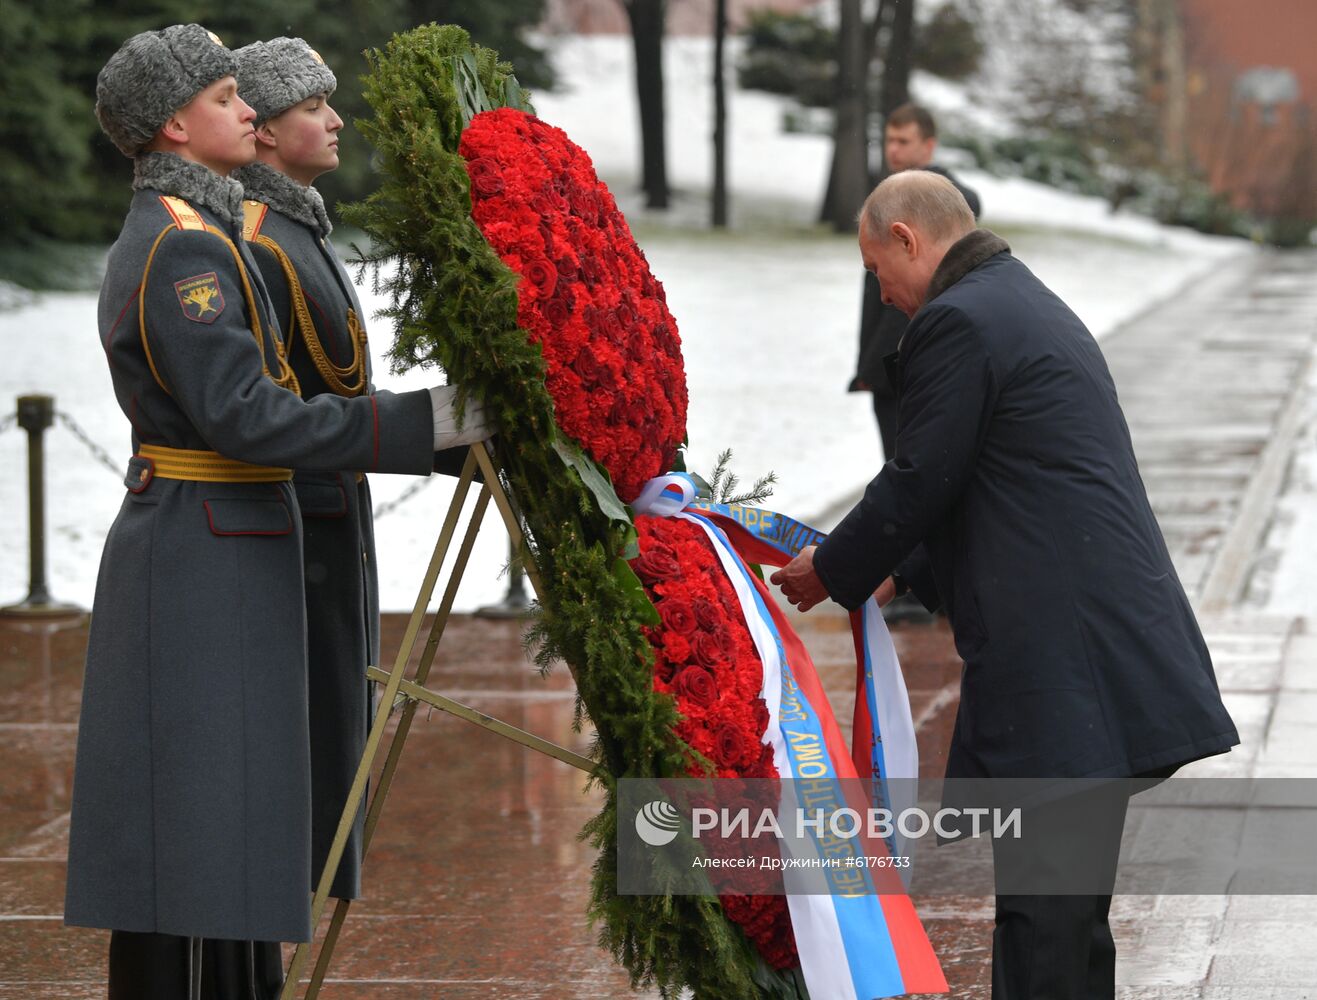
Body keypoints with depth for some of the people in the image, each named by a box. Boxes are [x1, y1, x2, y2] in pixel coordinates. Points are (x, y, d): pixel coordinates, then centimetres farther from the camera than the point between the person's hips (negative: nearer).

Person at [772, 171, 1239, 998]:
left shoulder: (956, 322, -9)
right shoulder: (1038, 309, 23)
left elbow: (919, 482, -8)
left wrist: (832, 573, 8)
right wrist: (901, 572, 27)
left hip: (1056, 666, -10)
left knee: (1043, 914, -8)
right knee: (1072, 909, 15)